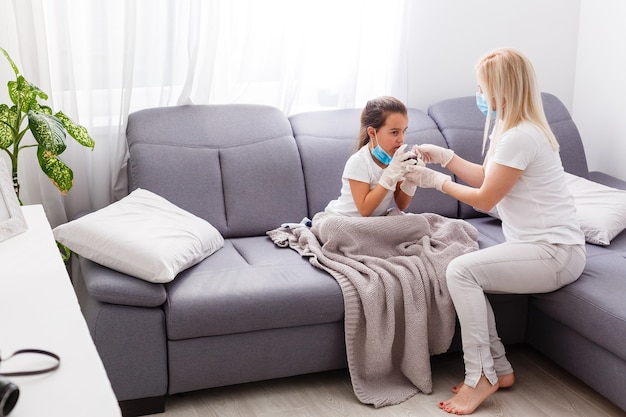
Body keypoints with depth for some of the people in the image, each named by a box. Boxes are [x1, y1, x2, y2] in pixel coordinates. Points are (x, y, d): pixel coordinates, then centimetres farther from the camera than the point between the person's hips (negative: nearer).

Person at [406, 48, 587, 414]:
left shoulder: (519, 137, -20)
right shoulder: (510, 129, 12)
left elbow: (484, 199, -14)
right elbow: (485, 176, 19)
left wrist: (435, 180, -4)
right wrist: (445, 157, 10)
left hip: (555, 253, -10)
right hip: (537, 246, 10)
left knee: (461, 270, -23)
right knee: (466, 274, -5)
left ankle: (480, 377, -12)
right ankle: (499, 369, 3)